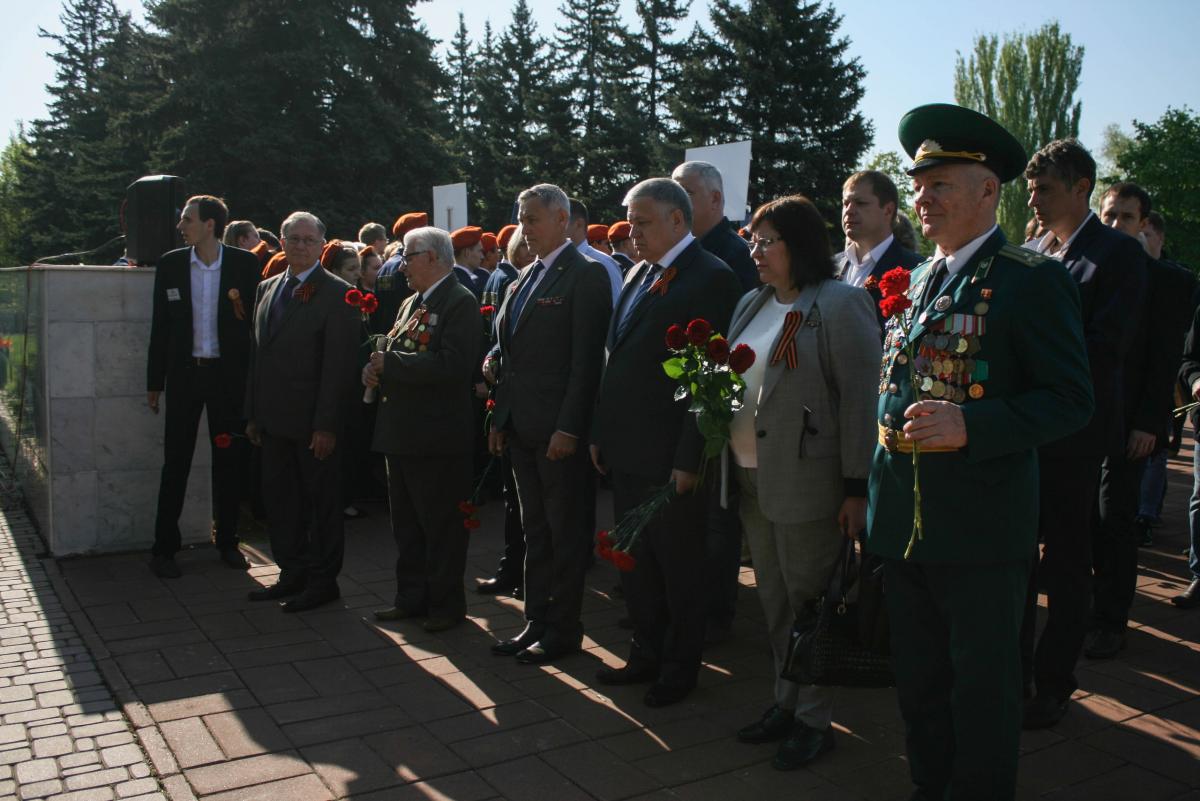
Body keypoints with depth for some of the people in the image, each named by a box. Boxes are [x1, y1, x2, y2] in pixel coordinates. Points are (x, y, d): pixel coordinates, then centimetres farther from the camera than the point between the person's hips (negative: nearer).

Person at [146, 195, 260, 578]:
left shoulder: (244, 265, -2)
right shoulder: (170, 264, 3)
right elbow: (160, 326, 6)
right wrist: (155, 382, 5)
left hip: (228, 374, -1)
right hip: (184, 373, 1)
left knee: (229, 461, 8)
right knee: (175, 462, 4)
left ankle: (227, 541, 22)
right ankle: (164, 548, 14)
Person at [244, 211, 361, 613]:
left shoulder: (336, 293, -9)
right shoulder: (267, 289, 13)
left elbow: (339, 364, -14)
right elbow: (256, 353, 15)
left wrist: (326, 424, -18)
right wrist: (253, 414, 11)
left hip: (314, 422, -7)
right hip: (274, 419, 7)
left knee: (322, 502, 5)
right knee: (279, 499, 14)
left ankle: (323, 580, 17)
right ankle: (292, 574, 28)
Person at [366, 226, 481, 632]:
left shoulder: (460, 302, -12)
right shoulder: (411, 304, 16)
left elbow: (452, 365, -24)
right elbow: (392, 354, 19)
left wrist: (390, 362, -19)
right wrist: (375, 367, -4)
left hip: (437, 436, -9)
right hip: (402, 431, 9)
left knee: (441, 525, 3)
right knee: (406, 522, 17)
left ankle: (446, 604, 16)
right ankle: (411, 597, 30)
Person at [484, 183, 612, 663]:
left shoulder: (585, 276, -10)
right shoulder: (527, 277, 16)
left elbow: (586, 359, -16)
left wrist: (569, 427, -20)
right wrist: (500, 418, 13)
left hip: (559, 429, -8)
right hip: (521, 427, 8)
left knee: (566, 531, 4)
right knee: (535, 529, 15)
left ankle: (564, 629, 15)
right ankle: (537, 620, 26)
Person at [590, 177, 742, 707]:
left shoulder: (712, 279, -13)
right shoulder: (639, 275, 13)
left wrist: (689, 459, -19)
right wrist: (601, 434, 12)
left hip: (670, 457, -8)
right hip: (625, 451, 8)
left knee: (678, 565, 8)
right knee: (635, 562, 17)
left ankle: (680, 667, 26)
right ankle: (646, 655, 34)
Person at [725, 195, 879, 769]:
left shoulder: (840, 304, -10)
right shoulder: (751, 304, 13)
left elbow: (860, 397, -14)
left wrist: (857, 487, -16)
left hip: (806, 480, -7)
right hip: (751, 479, 7)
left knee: (809, 601, 4)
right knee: (775, 601, 16)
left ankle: (814, 719, 19)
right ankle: (786, 701, 30)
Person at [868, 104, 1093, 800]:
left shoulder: (1034, 281, -10)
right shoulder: (917, 280, 12)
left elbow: (1070, 401, -13)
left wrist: (969, 425, -26)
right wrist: (871, 493, 15)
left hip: (981, 530, -7)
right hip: (904, 522, 7)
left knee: (983, 690, 8)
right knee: (918, 684, 19)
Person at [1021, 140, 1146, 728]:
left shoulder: (1118, 254, -7)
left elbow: (1106, 347, -17)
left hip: (1072, 433, -6)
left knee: (1065, 565, 6)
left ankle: (1052, 686, 20)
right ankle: (1012, 674, 27)